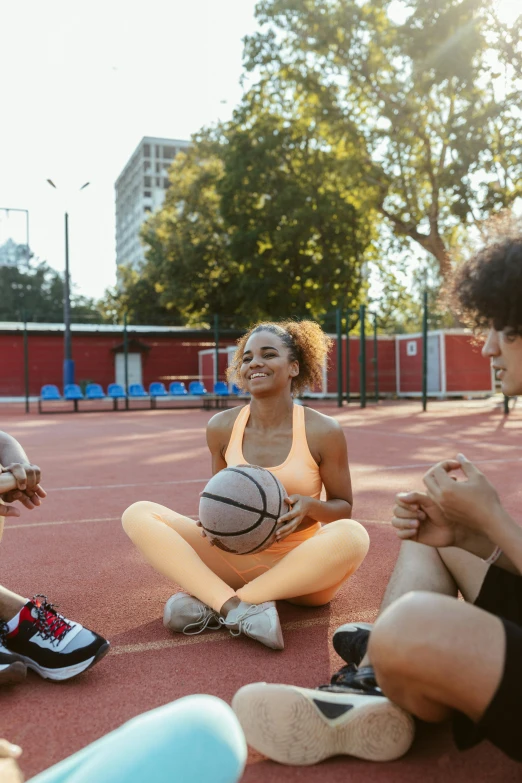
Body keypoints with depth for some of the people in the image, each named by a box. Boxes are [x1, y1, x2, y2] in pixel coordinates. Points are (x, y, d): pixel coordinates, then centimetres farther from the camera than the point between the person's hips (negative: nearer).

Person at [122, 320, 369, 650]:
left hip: (300, 564, -2)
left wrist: (311, 506, -21)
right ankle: (235, 607, -31)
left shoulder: (323, 431, -9)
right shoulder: (221, 427, -2)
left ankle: (210, 602, -26)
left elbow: (344, 508, 1)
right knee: (138, 515, -13)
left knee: (353, 536, -35)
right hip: (238, 558, 3)